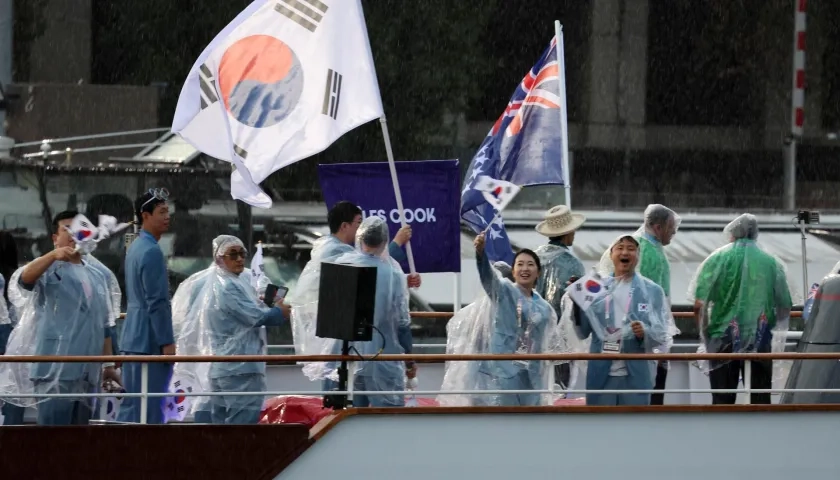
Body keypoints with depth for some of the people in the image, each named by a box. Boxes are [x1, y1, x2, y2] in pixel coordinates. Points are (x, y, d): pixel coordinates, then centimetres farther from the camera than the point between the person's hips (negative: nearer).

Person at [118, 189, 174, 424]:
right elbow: (157, 302, -19)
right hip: (149, 337, -10)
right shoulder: (152, 251, -15)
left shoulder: (135, 247, 16)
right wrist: (167, 342, -17)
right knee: (151, 405, -7)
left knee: (131, 403, 11)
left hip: (134, 335, 10)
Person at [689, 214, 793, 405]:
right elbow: (785, 307, 6)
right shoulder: (772, 263, 4)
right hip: (760, 343, 1)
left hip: (723, 340, -1)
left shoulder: (717, 259, -2)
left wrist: (705, 334, 9)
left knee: (723, 400, 3)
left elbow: (699, 305, -6)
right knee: (760, 398, 5)